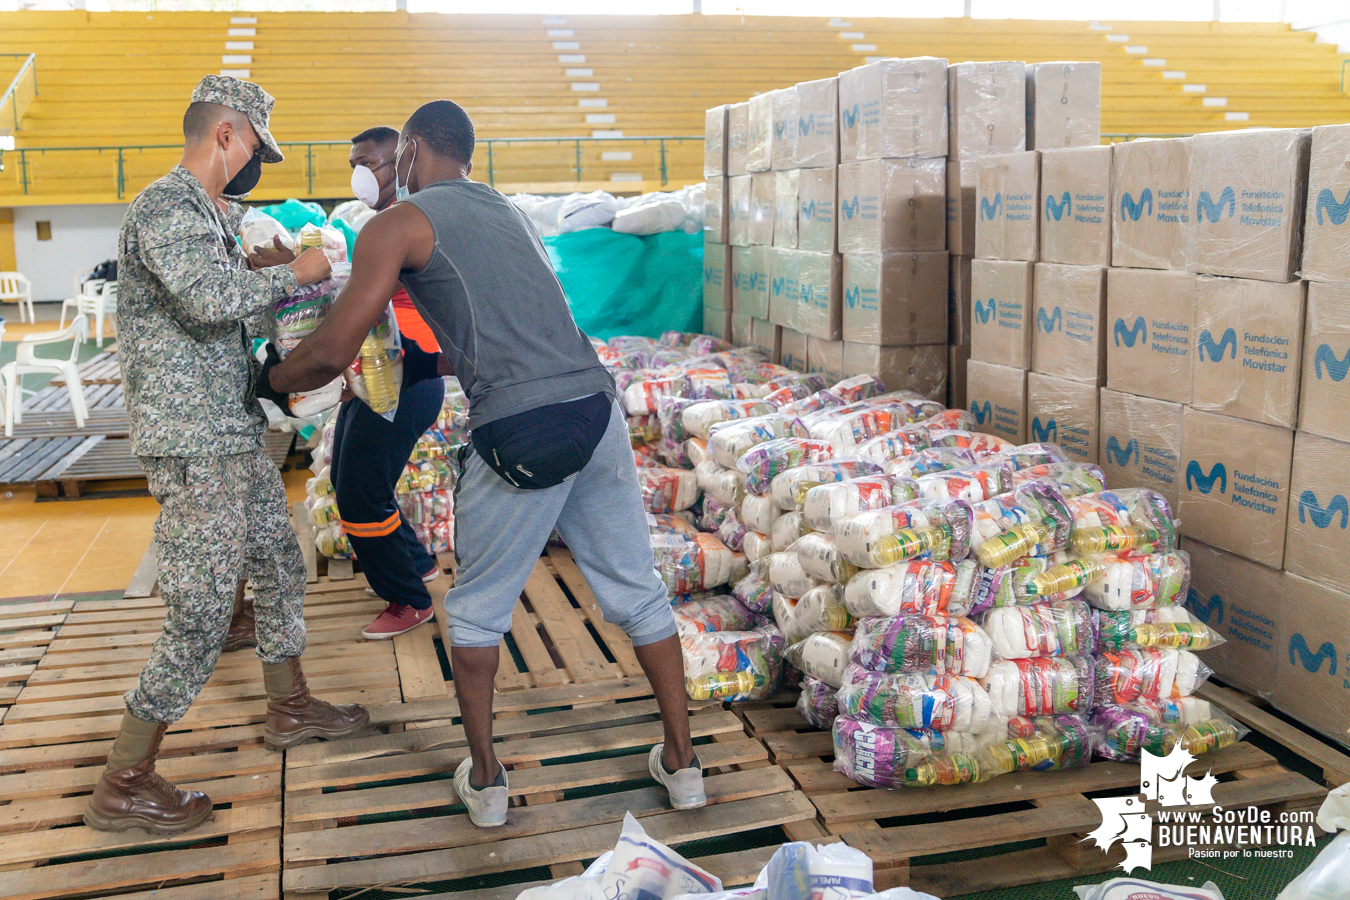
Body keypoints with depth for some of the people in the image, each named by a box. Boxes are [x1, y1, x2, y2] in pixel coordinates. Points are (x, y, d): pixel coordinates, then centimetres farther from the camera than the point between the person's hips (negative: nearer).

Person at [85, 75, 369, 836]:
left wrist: (255, 263, 8)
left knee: (280, 567, 21)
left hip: (234, 436, 10)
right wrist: (293, 274, -18)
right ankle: (123, 787, 7)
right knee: (202, 618, -5)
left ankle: (290, 708, 40)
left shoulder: (203, 211, 16)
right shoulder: (166, 208, -16)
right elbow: (209, 296, -32)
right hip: (195, 446, -10)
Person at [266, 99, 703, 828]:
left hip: (520, 433, -5)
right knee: (637, 591, 15)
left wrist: (267, 379, 17)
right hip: (596, 408, 6)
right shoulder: (507, 211, 24)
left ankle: (484, 780, 25)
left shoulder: (398, 225, 3)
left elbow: (332, 352, -1)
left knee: (476, 610, 16)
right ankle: (681, 762, 24)